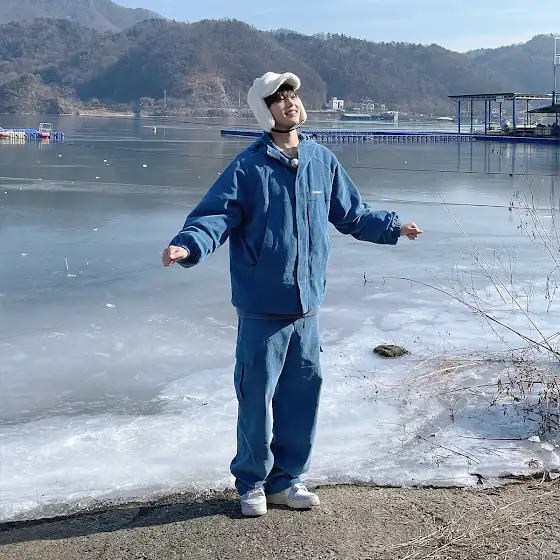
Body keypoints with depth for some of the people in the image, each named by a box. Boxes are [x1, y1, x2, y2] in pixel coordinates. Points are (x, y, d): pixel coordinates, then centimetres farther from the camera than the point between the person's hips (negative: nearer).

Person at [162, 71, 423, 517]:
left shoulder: (323, 161, 6)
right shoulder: (249, 167, -8)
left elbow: (352, 214, 20)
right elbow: (214, 215, -14)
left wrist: (393, 227, 28)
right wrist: (188, 245, -33)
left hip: (307, 303, 5)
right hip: (262, 307, -5)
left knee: (304, 389, 12)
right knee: (257, 395, 2)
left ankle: (286, 479, 28)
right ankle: (253, 483, 22)